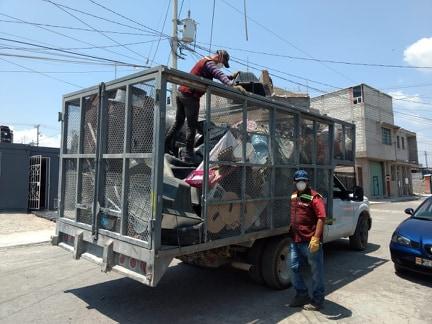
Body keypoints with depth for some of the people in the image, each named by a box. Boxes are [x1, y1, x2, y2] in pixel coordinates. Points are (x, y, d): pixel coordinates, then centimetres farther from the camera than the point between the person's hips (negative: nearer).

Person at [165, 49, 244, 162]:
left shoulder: (204, 61, 22)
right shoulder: (209, 63, -9)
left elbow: (218, 75, 28)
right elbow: (219, 75, -28)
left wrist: (231, 76, 18)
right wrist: (232, 85, -41)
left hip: (181, 92, 10)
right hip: (190, 96, -9)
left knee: (178, 122, 18)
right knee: (191, 125, -5)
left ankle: (166, 146, 22)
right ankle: (188, 155, -4)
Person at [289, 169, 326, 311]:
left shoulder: (314, 197, -11)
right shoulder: (293, 197, 12)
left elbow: (321, 218, -18)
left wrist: (316, 238, -24)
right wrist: (290, 234, 18)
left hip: (310, 242, -7)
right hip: (295, 241, 8)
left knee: (316, 271, 8)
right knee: (294, 268, 14)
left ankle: (317, 300, 23)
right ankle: (302, 294, 32)